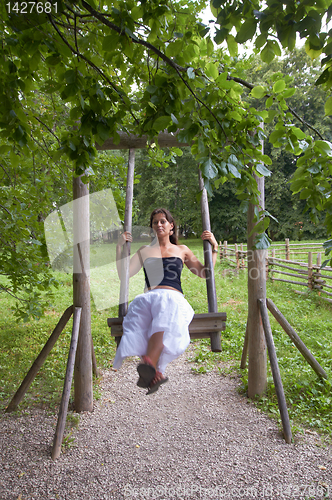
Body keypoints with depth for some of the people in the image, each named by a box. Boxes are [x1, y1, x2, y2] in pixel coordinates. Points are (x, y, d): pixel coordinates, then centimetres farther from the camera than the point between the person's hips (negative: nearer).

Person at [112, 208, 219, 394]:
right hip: (148, 297, 1)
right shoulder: (145, 251, 29)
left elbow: (205, 273, 27)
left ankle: (150, 365, -58)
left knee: (164, 321, -42)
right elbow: (124, 274, 21)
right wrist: (120, 247, 16)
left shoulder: (182, 250, 27)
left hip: (172, 297, -1)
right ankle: (156, 373, -44)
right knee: (138, 327, -38)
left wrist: (214, 247, 19)